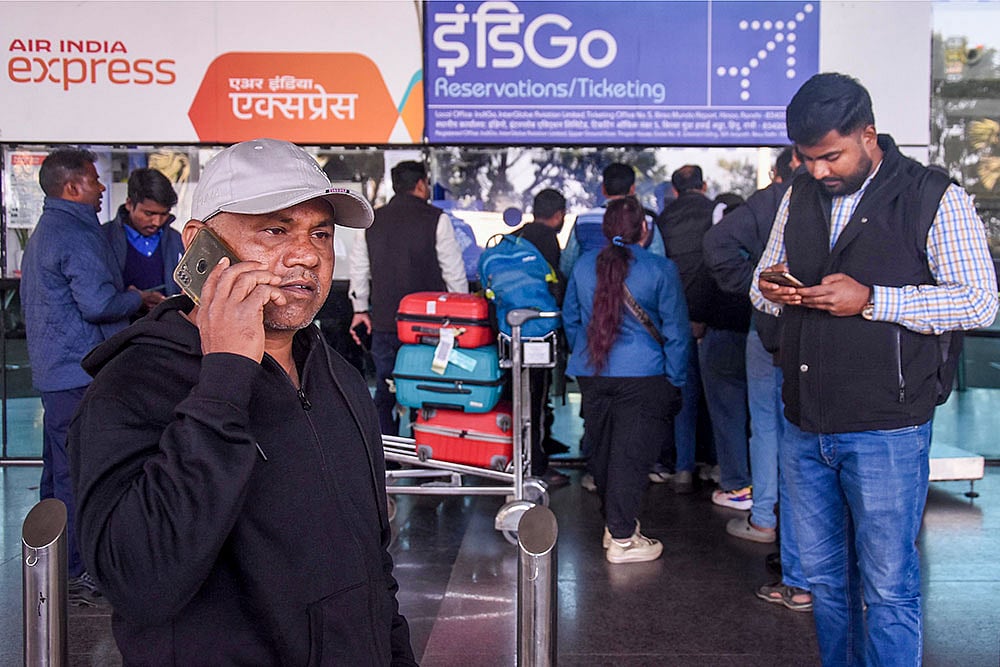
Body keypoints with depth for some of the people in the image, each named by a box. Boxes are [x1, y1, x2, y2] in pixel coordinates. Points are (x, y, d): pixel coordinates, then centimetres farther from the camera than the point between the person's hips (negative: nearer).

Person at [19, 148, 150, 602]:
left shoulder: (46, 230, 18)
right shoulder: (76, 235, -16)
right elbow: (98, 303, -24)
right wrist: (139, 298, -7)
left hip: (54, 371, 11)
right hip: (79, 373, -11)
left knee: (59, 468, 18)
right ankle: (71, 573, 4)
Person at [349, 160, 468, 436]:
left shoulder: (373, 221, 8)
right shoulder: (436, 219, -6)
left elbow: (359, 269, 14)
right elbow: (454, 271, -5)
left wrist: (360, 309, 23)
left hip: (383, 323, 4)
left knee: (384, 394, 12)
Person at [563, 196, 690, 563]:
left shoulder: (584, 266, 6)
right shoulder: (660, 269, -7)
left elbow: (570, 319, 16)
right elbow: (676, 331, -4)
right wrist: (674, 381, 4)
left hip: (591, 376, 5)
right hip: (642, 377, -5)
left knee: (602, 451, 17)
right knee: (631, 455, 1)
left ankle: (614, 523, 32)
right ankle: (622, 539, 6)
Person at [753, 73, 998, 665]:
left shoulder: (934, 198, -5)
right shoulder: (798, 199, 11)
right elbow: (765, 278, 21)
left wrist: (869, 299, -19)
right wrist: (769, 290, -4)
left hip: (886, 429, -5)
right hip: (805, 426, 5)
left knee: (887, 584, 4)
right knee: (824, 575, 17)